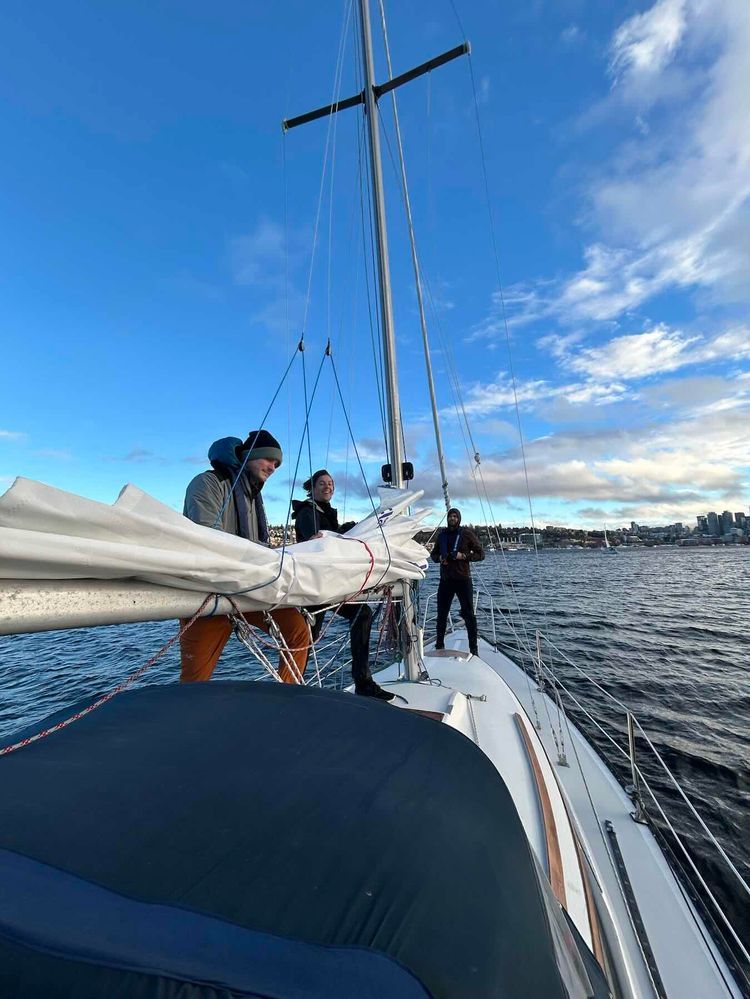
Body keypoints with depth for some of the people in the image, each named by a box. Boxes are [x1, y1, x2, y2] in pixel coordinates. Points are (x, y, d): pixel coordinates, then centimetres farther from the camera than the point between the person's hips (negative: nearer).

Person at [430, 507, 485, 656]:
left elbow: (480, 553, -1)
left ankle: (473, 648, 14)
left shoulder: (466, 533, -2)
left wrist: (463, 556, -15)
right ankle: (439, 644, 26)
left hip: (463, 579, -4)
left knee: (469, 614, 3)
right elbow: (434, 553, 20)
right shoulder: (442, 534, 10)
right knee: (441, 614, 11)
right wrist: (440, 558, -2)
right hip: (445, 579, 4)